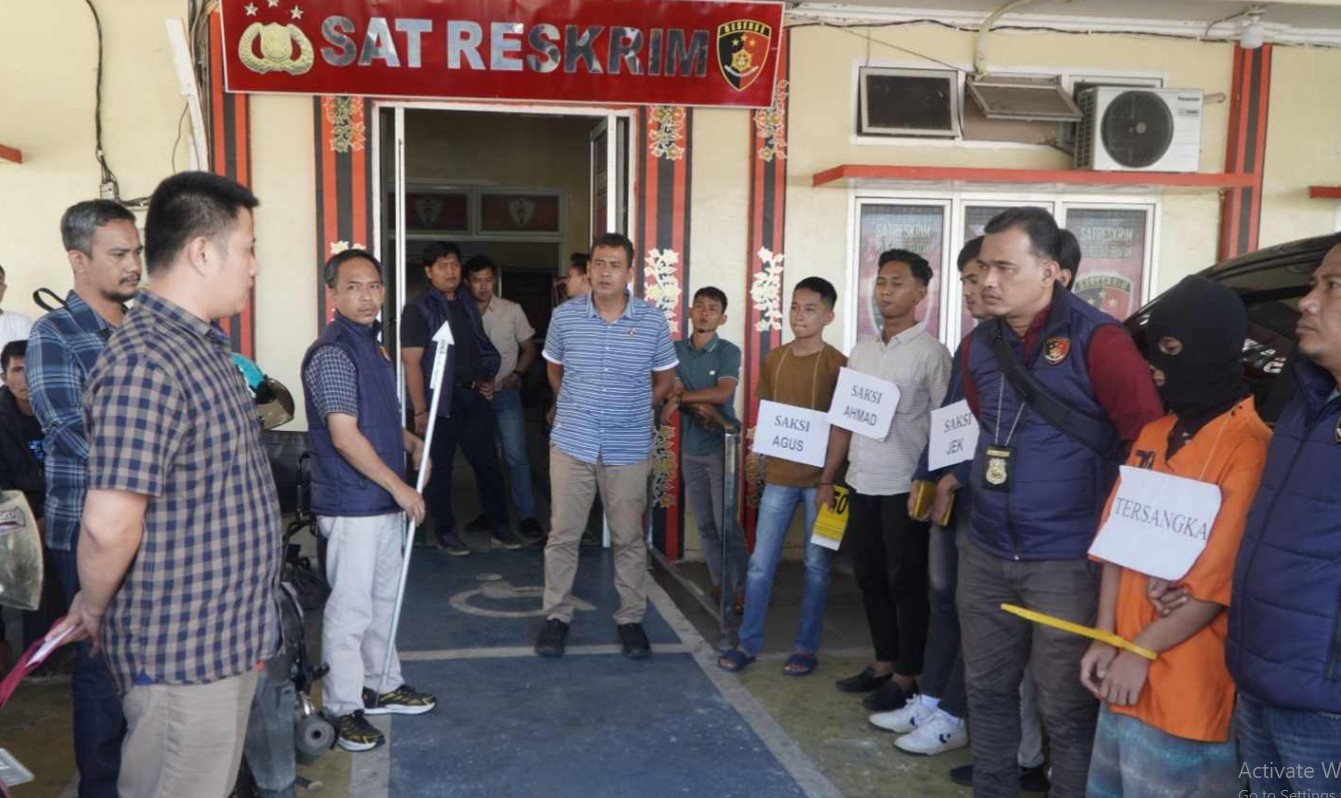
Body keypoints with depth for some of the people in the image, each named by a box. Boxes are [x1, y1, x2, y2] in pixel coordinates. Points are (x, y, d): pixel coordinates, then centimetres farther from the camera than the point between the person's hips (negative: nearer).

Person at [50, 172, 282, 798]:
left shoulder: (202, 346, 10)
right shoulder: (146, 363, -24)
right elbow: (109, 524, -27)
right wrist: (94, 611, -8)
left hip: (229, 636, 9)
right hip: (183, 655, -9)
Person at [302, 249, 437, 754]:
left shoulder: (372, 344, 12)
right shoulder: (332, 353, -18)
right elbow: (344, 436, -23)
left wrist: (411, 444, 6)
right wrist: (400, 487, -19)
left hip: (383, 501, 10)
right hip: (351, 504, -10)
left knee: (384, 598, 19)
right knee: (350, 608, 1)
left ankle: (382, 685, 33)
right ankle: (344, 707, 14)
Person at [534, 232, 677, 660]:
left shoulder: (653, 321, -3)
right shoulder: (565, 316, 0)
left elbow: (664, 381, 10)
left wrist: (630, 412, 7)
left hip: (629, 450, 0)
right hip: (571, 444, 1)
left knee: (629, 538, 8)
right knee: (562, 534, 7)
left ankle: (631, 619, 22)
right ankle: (556, 616, 21)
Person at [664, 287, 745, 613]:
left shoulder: (729, 352, -4)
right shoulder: (676, 350, 5)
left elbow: (723, 392, -17)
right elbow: (673, 393, -4)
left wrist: (684, 397, -14)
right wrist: (704, 408, -18)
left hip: (721, 446, -4)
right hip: (690, 447, 4)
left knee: (726, 523, -5)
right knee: (704, 523, 8)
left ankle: (738, 588, 3)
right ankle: (719, 584, 17)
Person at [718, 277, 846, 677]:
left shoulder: (837, 364, -7)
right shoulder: (774, 359, 7)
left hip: (820, 477, -4)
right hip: (779, 474, 4)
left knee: (816, 566, 7)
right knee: (760, 563, 5)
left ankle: (806, 647, 18)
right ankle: (748, 643, 16)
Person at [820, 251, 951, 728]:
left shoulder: (930, 353, -8)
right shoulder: (861, 351, 11)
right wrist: (828, 479, 13)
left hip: (904, 486, -6)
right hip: (861, 483, 6)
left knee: (906, 584, 4)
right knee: (869, 577, 14)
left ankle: (907, 677, 17)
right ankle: (883, 664, 29)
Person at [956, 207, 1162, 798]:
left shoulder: (1096, 341, -14)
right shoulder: (979, 345, 6)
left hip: (1067, 559, -6)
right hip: (986, 553, 6)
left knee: (1066, 707, 6)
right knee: (987, 688, 18)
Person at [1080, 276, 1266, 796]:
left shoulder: (1249, 446, -14)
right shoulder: (1154, 433, 10)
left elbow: (1222, 579, -16)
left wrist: (1142, 651, -10)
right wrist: (1105, 640, 2)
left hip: (1187, 690, -7)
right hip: (1126, 673, 7)